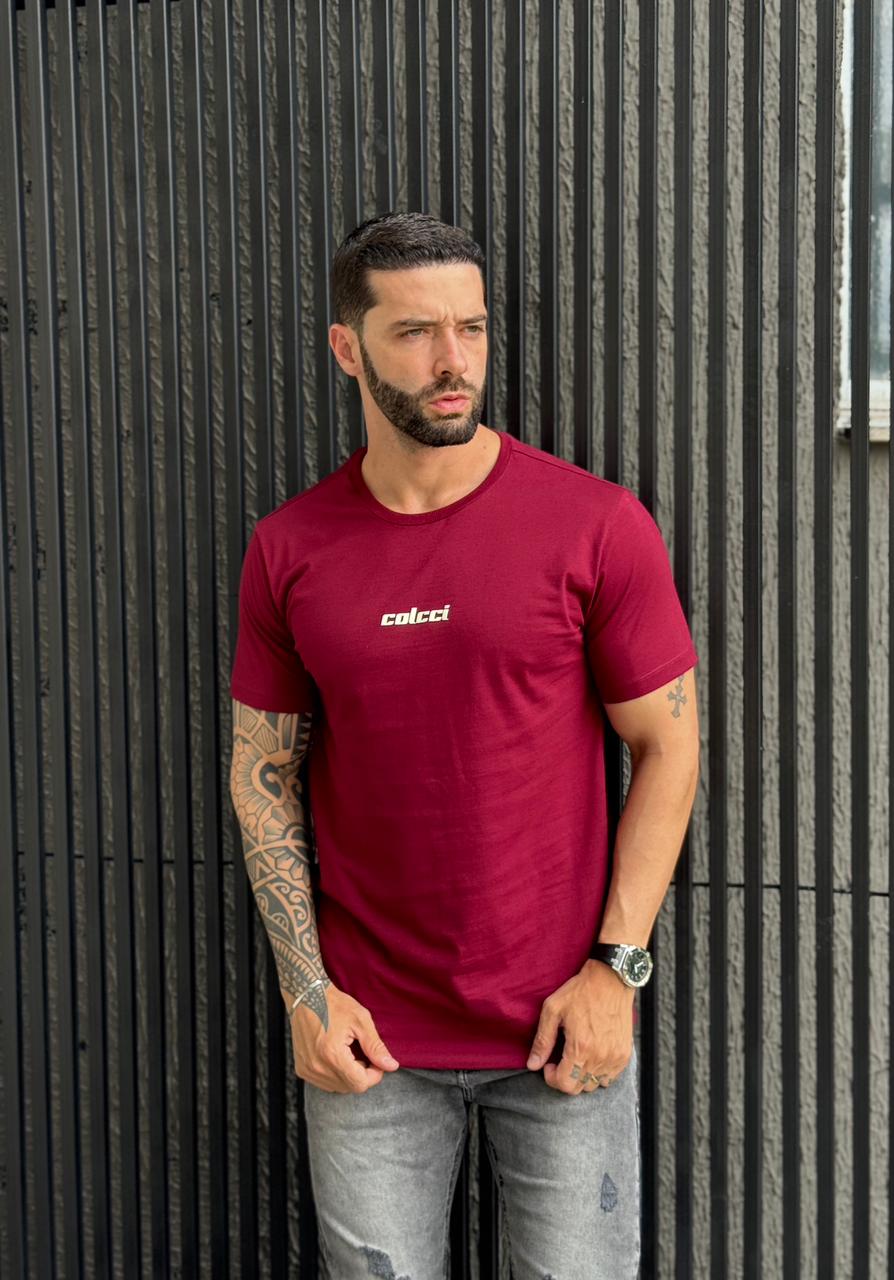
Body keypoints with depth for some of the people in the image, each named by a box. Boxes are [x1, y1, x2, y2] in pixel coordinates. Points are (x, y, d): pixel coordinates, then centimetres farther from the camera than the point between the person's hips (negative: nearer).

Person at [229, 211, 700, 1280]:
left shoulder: (598, 526, -8)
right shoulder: (288, 549, -1)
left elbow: (667, 747, -3)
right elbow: (261, 770, 5)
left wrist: (616, 967, -8)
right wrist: (305, 988, -2)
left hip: (565, 1029, -1)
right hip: (370, 1039, 2)